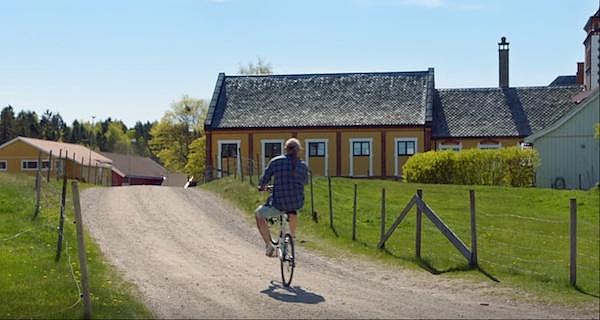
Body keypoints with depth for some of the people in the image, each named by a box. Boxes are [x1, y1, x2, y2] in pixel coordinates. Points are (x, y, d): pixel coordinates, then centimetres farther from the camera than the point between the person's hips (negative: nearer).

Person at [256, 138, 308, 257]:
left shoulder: (276, 161, -4)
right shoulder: (303, 165, 5)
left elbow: (265, 179, 2)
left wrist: (261, 187, 25)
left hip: (279, 204, -4)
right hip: (298, 203, 4)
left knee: (259, 214, 23)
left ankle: (269, 246, 14)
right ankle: (292, 236, 52)